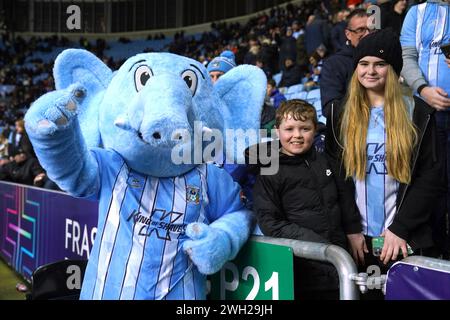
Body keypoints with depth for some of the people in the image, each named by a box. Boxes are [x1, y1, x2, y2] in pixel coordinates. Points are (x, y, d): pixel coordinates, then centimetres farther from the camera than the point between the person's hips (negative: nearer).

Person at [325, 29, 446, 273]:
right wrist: (351, 228, -6)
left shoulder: (418, 113, 0)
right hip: (359, 237, 2)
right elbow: (336, 175, 1)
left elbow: (432, 176, -4)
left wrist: (399, 229, -10)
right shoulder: (342, 115, 5)